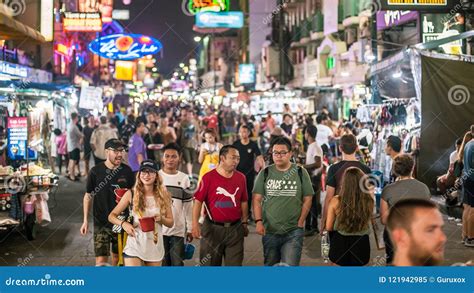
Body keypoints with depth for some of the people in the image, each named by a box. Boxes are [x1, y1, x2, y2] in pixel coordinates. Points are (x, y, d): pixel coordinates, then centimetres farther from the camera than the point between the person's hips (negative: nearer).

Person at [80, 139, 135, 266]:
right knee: (101, 259, -9)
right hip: (101, 222, -2)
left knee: (118, 256, 14)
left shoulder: (127, 171, -1)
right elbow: (88, 195, 2)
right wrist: (85, 220, 2)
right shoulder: (95, 171, -6)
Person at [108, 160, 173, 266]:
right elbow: (111, 216, 1)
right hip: (134, 246, -3)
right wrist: (123, 223, -18)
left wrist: (161, 219, -13)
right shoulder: (131, 194, -2)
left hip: (155, 247, 3)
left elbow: (170, 222, 9)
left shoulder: (163, 196, 3)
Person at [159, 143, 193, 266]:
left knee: (178, 263, 4)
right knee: (162, 263, 4)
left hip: (178, 229, 1)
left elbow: (188, 206, 9)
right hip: (158, 228, -1)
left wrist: (190, 229, 7)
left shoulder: (184, 179, 6)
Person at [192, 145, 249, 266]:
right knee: (209, 263, 8)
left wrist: (245, 222, 13)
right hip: (213, 228, -3)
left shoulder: (240, 178, 6)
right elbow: (198, 201, -9)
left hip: (235, 228, 3)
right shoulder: (209, 177, -7)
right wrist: (195, 223, -16)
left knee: (235, 264, 6)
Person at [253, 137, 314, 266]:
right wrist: (258, 221, -10)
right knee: (270, 265, 13)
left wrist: (300, 223, -7)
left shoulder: (300, 173, 1)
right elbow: (257, 199, 3)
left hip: (293, 232, -2)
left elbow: (307, 200, 2)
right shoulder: (265, 173, 4)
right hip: (269, 231, 2)